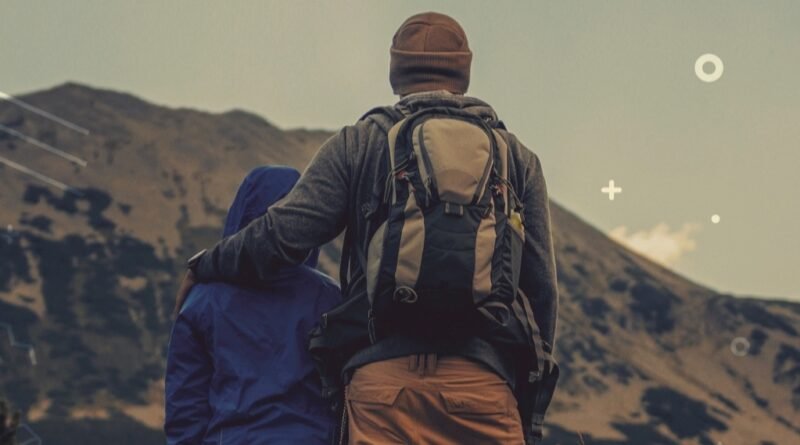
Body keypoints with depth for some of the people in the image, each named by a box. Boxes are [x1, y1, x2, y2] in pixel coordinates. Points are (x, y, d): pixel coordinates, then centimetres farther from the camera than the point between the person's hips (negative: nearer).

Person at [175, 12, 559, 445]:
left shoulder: (357, 144, 10)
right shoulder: (515, 156, 15)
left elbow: (282, 233, 1)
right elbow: (540, 284, 11)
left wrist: (202, 267, 21)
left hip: (381, 374, 0)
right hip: (483, 381, 0)